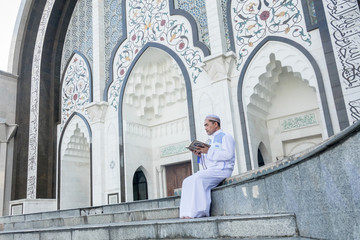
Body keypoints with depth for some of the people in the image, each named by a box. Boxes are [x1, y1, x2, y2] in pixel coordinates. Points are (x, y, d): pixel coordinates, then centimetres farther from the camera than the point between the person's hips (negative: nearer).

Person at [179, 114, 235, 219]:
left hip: (222, 169, -8)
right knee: (187, 182, -12)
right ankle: (187, 213, -20)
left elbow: (228, 154, -16)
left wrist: (208, 152, -15)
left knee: (198, 178, -31)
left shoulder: (226, 137, 1)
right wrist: (200, 155, 7)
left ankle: (197, 212, -28)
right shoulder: (212, 140, 27)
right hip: (211, 171, 9)